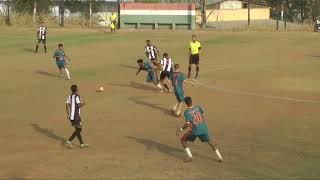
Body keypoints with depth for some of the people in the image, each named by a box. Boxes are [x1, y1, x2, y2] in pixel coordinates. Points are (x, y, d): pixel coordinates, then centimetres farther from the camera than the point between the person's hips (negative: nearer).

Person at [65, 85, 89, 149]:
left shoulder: (69, 96, 10)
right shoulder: (77, 96, -13)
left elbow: (67, 105, 8)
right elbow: (79, 106, -18)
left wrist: (68, 115, 13)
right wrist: (83, 104, 4)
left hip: (71, 115, 8)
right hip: (76, 116, -8)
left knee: (78, 129, 14)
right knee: (79, 129, -4)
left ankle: (81, 144, 18)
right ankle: (69, 141, -15)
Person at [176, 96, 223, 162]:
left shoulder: (186, 112, -11)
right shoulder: (198, 107, 1)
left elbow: (188, 124, -16)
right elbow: (203, 115, 13)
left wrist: (181, 130, -3)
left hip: (195, 130, -4)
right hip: (203, 128, 4)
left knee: (183, 140, 14)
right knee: (209, 142, 22)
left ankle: (190, 157, 7)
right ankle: (220, 158, 18)